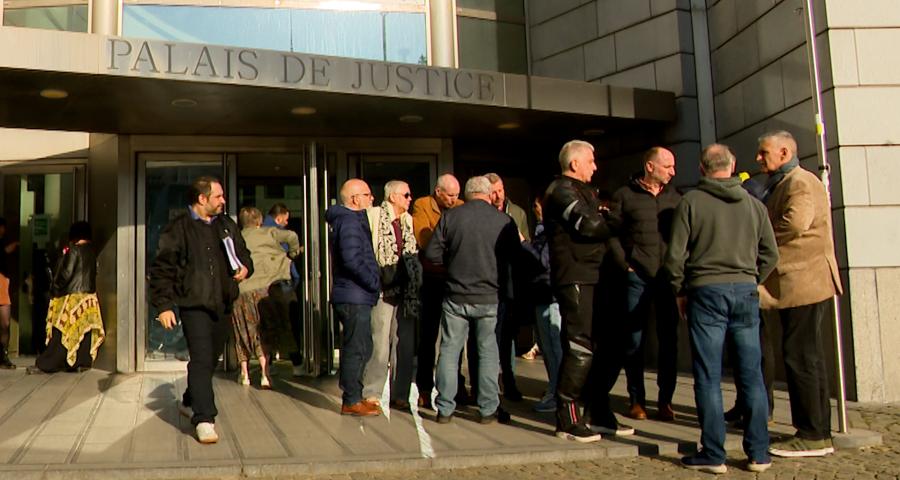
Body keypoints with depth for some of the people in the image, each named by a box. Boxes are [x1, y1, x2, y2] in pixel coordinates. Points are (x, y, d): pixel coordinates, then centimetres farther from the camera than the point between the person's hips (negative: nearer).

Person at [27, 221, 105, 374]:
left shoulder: (74, 250, -11)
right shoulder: (92, 251, 9)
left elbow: (66, 273, -14)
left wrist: (55, 289, 0)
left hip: (73, 296, -7)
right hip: (89, 295, 7)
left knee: (61, 332, -5)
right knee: (84, 330, 7)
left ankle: (44, 365, -2)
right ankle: (82, 362, 7)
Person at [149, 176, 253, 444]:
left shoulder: (227, 226, 13)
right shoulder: (178, 229, -6)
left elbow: (243, 253, 26)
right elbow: (162, 269, -7)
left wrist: (245, 267, 3)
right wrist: (164, 305, -12)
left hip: (221, 305, 7)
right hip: (194, 304, -7)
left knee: (211, 359, 17)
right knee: (202, 359, -14)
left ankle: (190, 402, 38)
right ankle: (204, 420, -12)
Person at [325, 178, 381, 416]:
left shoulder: (351, 219, 18)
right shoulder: (350, 221, -14)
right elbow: (352, 259, -25)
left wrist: (372, 282, 13)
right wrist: (374, 282, -16)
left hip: (355, 297, 10)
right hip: (354, 297, -10)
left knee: (357, 348, 16)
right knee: (357, 349, -4)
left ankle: (352, 397, 24)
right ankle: (352, 401, 2)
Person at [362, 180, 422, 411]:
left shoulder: (408, 221, 14)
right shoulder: (374, 216, -5)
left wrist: (415, 283, 10)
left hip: (406, 291, 6)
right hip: (383, 290, -6)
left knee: (405, 345, 8)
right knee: (380, 345, -5)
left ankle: (400, 394, 16)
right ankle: (371, 393, 7)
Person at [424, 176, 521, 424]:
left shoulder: (450, 217, -3)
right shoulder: (504, 221, -5)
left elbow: (432, 253, -3)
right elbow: (515, 256, 5)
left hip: (456, 297, 1)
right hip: (491, 297, 0)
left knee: (449, 351, 9)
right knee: (489, 352, 9)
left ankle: (445, 408, 12)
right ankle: (488, 409, 13)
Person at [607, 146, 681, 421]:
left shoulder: (674, 198, 13)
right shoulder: (625, 195, 3)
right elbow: (612, 233, 0)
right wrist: (625, 265, -8)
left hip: (668, 276, 3)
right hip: (637, 277, -3)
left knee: (669, 339, 5)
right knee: (634, 339, 2)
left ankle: (665, 400, 14)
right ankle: (637, 399, 12)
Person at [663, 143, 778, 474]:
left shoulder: (691, 201, -2)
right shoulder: (753, 204, 8)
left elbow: (675, 254, -5)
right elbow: (770, 254, 8)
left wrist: (680, 292, 8)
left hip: (706, 290, -3)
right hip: (746, 291, 3)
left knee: (708, 377, 1)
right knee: (751, 375, 8)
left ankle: (713, 455, 4)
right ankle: (758, 453, 12)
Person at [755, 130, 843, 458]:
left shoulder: (801, 183, -11)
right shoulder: (781, 185, 21)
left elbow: (796, 222, -27)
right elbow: (772, 229, 23)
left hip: (803, 284, -11)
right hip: (795, 285, 11)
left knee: (801, 359, -8)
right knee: (808, 359, 13)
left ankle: (813, 437, -2)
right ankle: (818, 433, 20)